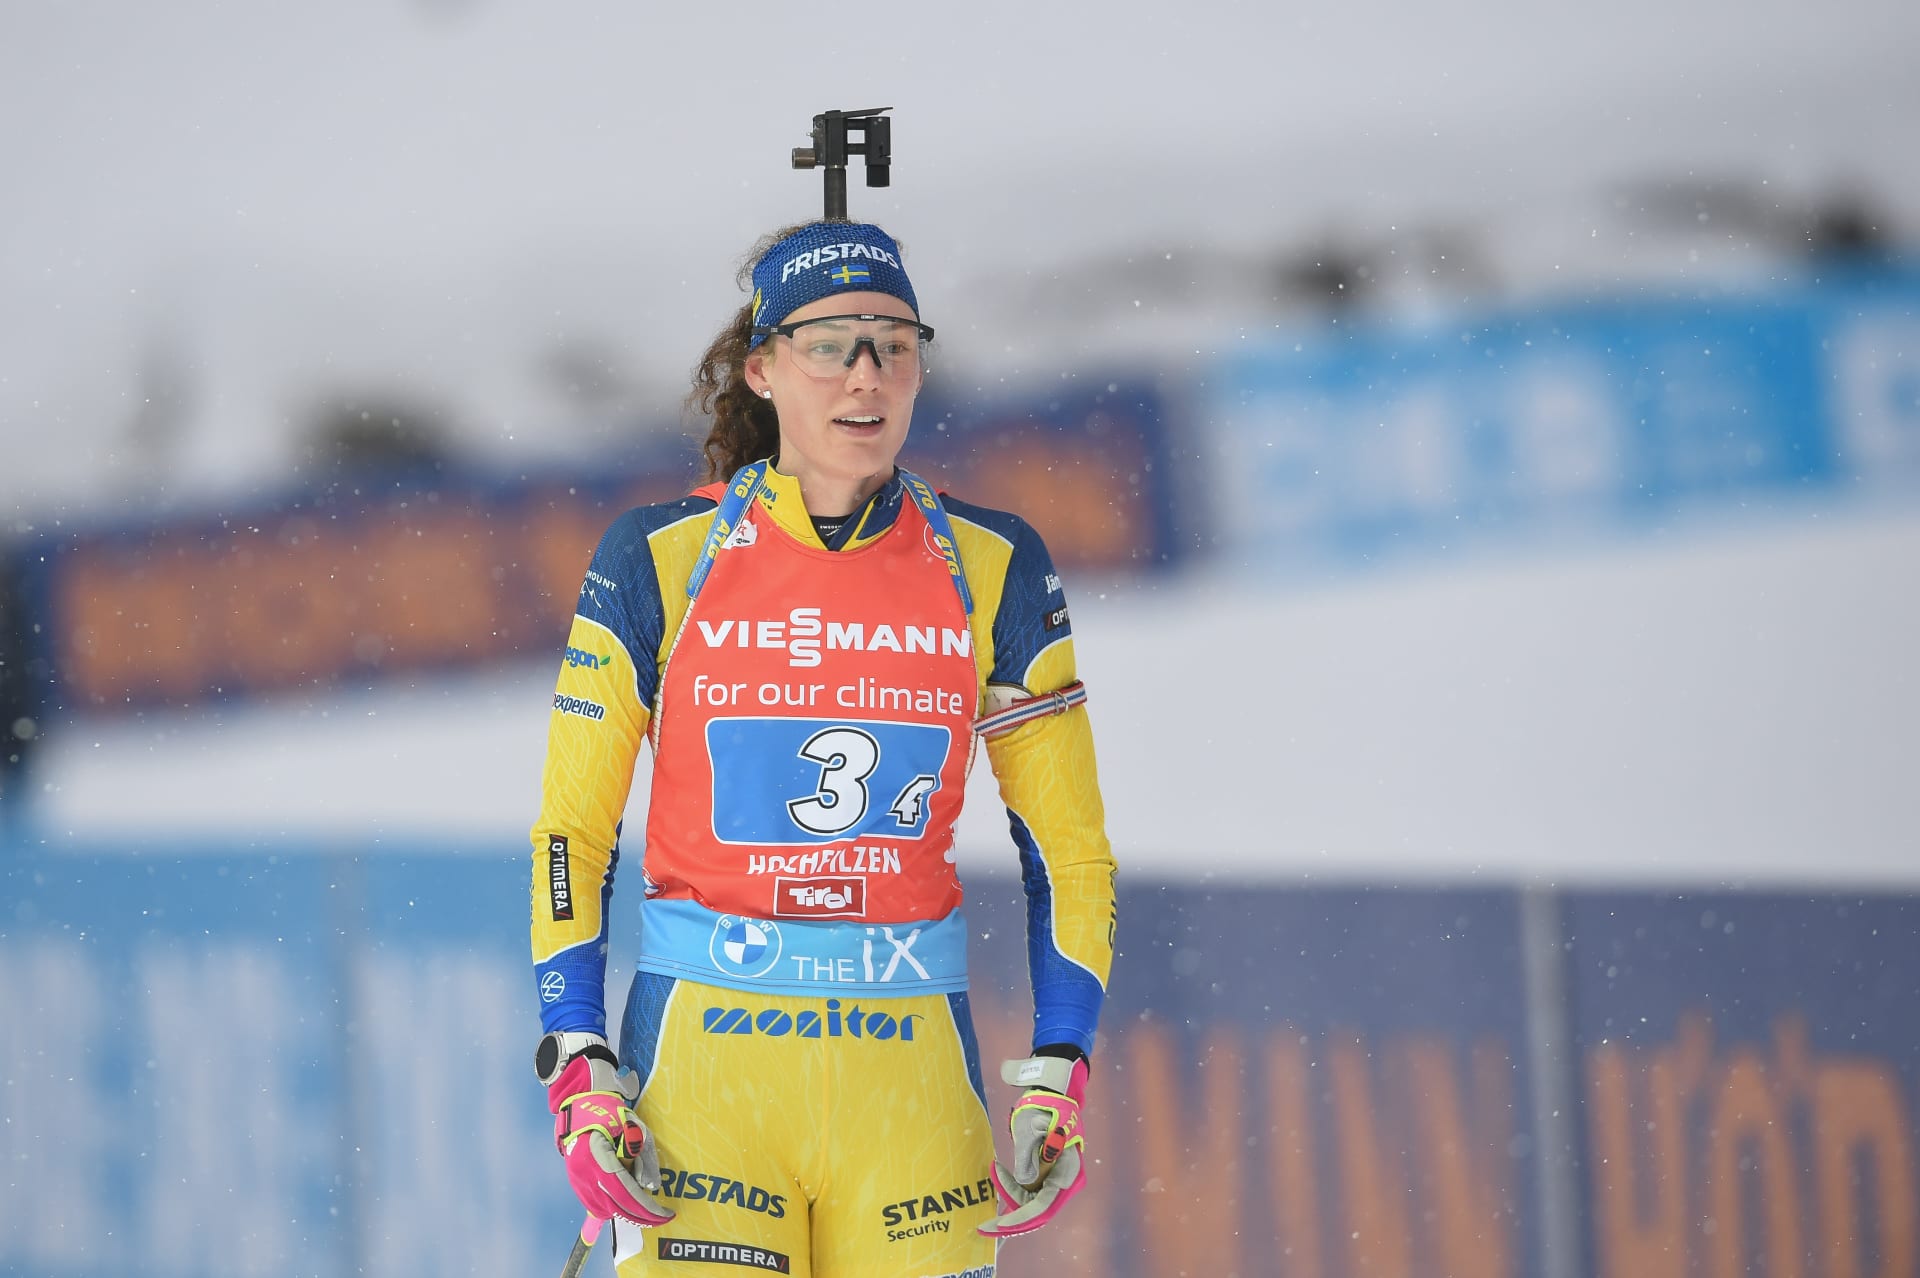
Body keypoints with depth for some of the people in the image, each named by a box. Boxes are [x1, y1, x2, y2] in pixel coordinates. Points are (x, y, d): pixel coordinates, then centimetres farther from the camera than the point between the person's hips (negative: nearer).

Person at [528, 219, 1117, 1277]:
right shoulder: (660, 561, 1)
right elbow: (572, 834, 3)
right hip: (699, 1060, -2)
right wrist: (578, 1071, -7)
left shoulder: (991, 570, 4)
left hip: (912, 1064, 2)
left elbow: (1068, 851, 9)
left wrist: (1056, 1077, 0)